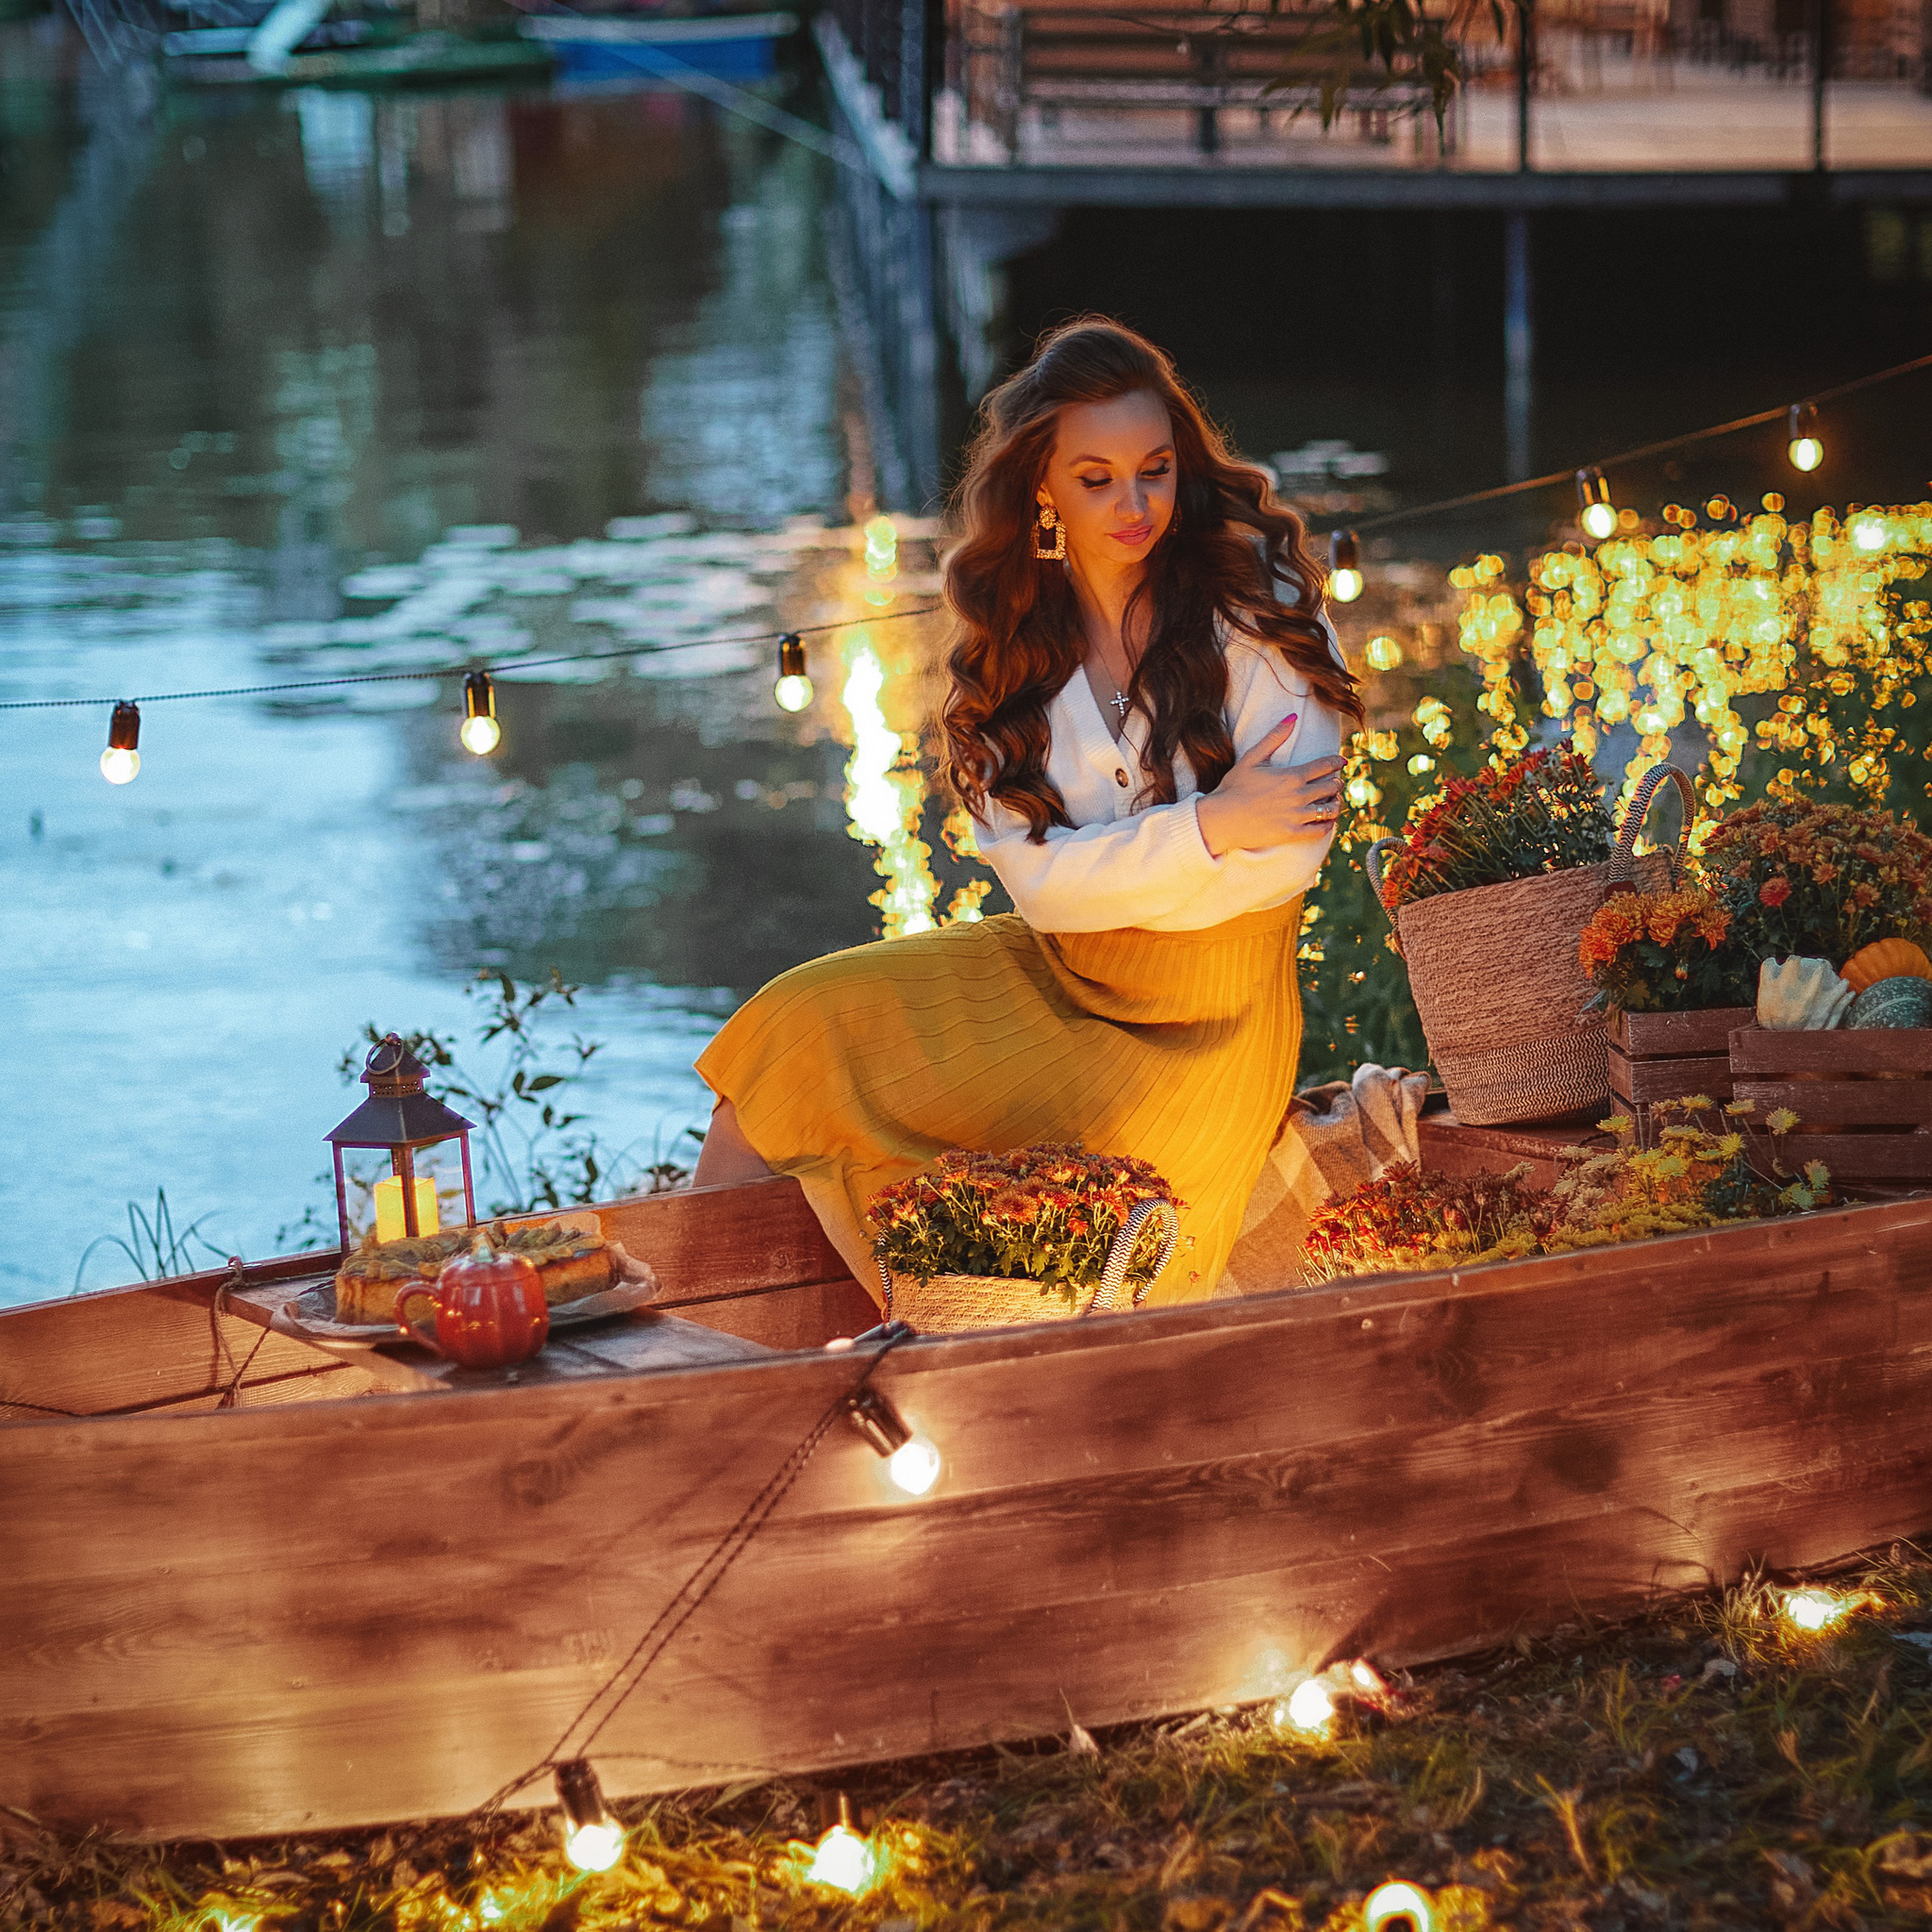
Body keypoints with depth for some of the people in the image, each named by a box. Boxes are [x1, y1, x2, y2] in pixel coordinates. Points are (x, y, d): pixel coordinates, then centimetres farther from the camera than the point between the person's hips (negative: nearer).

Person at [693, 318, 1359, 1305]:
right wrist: (1207, 826, -21)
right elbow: (1035, 875, -8)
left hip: (1202, 1026, -5)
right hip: (1046, 975, 5)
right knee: (805, 1022, -8)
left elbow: (1289, 855, -16)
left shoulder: (1258, 597, -11)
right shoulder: (1013, 637, 1)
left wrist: (1096, 874, -9)